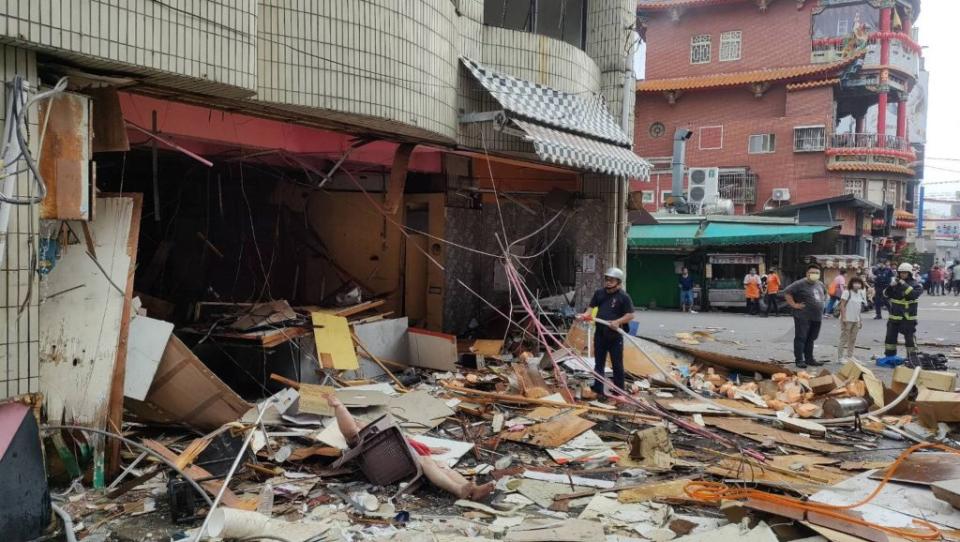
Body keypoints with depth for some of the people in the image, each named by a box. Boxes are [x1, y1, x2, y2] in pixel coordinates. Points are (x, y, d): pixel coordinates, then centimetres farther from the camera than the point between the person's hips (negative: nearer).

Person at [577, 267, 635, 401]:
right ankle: (598, 391, 19)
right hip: (600, 334, 5)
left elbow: (630, 315, -10)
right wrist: (585, 315, -13)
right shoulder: (599, 293, 7)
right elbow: (591, 307, 8)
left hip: (615, 335, -4)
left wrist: (618, 322, -24)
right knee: (599, 363, 11)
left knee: (617, 364, 5)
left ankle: (619, 392, 15)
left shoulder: (624, 297, -7)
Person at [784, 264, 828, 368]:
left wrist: (821, 303, 19)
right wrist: (793, 304, -15)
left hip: (817, 317, 7)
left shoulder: (820, 284, 13)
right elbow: (787, 292, -14)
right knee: (801, 338, -3)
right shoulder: (800, 284, -12)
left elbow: (824, 293, 33)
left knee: (811, 339, 14)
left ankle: (809, 359, 22)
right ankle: (799, 360, 1)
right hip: (803, 317, -7)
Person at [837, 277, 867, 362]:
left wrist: (860, 320, 14)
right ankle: (840, 357, 0)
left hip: (856, 320, 7)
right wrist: (843, 318, -19)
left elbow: (860, 308, 17)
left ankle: (850, 356, 19)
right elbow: (842, 305, -14)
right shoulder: (847, 292, -9)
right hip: (847, 320, -7)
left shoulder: (861, 294, 12)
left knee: (853, 339, 11)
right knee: (844, 338, -4)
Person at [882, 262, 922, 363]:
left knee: (910, 338, -1)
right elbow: (886, 295, 4)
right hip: (894, 316, 4)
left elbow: (914, 294, -23)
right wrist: (891, 286, -12)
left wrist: (904, 285, -25)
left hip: (908, 318, -4)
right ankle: (889, 356, 22)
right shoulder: (895, 282, 7)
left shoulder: (915, 284, -4)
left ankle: (912, 358, 6)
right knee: (890, 336, 10)